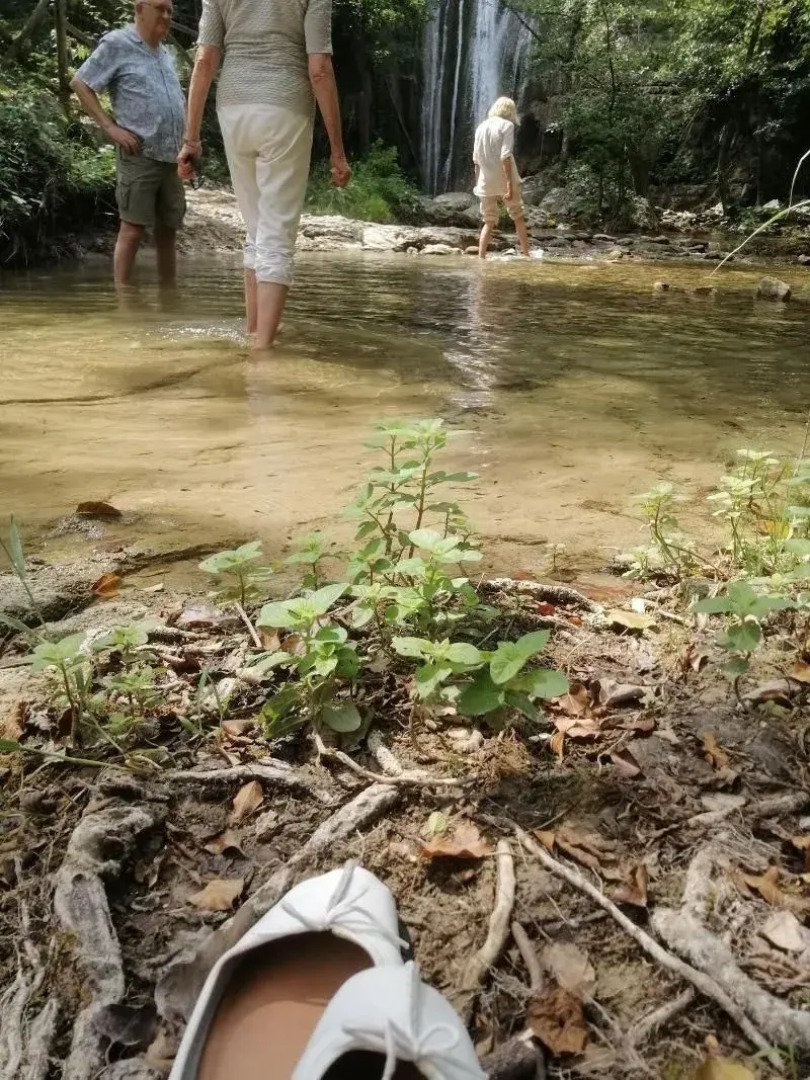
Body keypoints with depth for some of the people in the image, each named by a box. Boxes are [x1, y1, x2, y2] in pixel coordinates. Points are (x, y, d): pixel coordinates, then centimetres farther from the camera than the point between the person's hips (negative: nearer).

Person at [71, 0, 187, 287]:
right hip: (140, 156, -7)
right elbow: (80, 83, -3)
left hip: (172, 158, 7)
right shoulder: (117, 44, -1)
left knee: (168, 231, 8)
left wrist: (185, 138, 19)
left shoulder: (165, 54, 20)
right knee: (132, 230, -9)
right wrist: (110, 127, -11)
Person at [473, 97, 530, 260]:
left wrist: (478, 183, 19)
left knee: (489, 222, 11)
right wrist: (510, 185, -19)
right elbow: (505, 156, -16)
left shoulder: (481, 127, 11)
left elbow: (476, 159, 12)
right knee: (518, 218, 11)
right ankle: (526, 255, 13)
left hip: (486, 182, 4)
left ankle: (481, 258, -1)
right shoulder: (507, 125, -6)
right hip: (504, 180, -4)